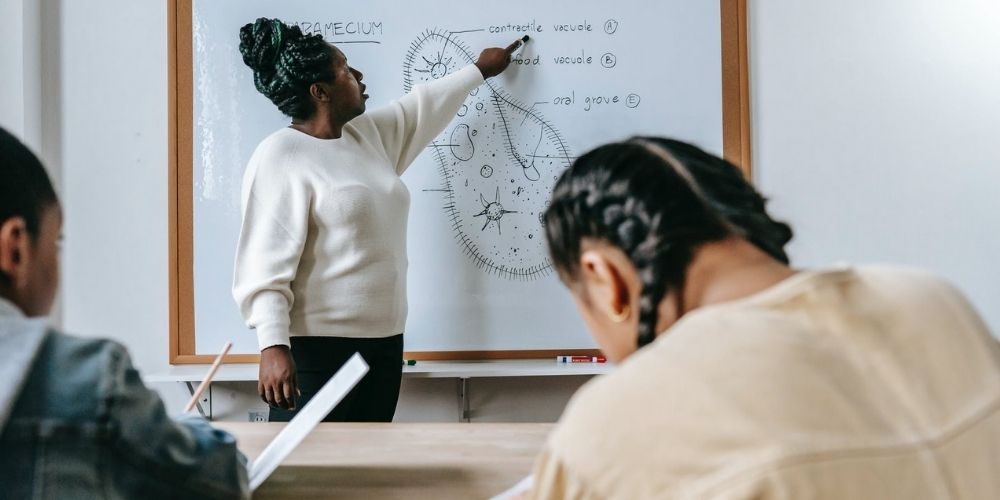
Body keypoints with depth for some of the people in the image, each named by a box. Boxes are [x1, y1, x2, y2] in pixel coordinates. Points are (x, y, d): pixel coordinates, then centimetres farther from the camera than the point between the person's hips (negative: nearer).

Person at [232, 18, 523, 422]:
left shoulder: (369, 135, 13)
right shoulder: (281, 157, -12)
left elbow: (421, 107, 32)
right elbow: (265, 264, -18)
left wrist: (479, 70, 43)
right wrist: (273, 346, -27)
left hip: (383, 340, 8)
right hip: (316, 348, -8)